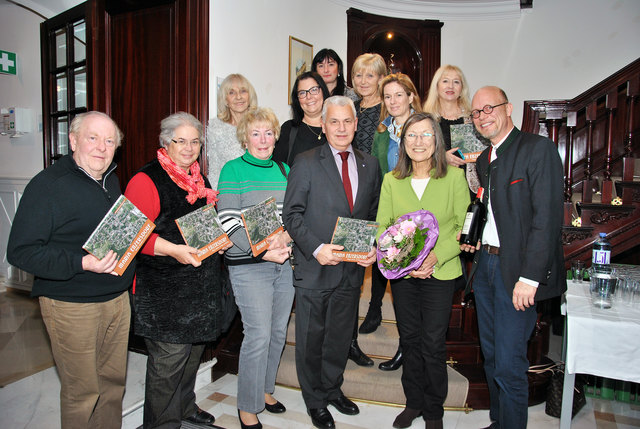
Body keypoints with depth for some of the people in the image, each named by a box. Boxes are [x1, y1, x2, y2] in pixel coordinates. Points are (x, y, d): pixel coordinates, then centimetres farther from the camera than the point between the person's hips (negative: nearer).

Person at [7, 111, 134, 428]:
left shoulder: (111, 180, 10)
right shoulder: (47, 185, -14)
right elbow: (21, 251, -18)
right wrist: (81, 263, -28)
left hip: (118, 298, 7)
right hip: (72, 306, -7)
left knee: (114, 381, 18)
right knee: (82, 390, 6)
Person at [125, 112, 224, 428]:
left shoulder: (199, 179, 13)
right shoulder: (147, 180, -12)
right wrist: (172, 249, -30)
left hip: (200, 288, 8)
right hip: (164, 291, -8)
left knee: (194, 349, 20)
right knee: (168, 359, 0)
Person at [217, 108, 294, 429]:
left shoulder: (285, 170, 11)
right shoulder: (233, 170, -4)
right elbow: (228, 222, -11)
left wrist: (286, 237, -11)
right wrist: (263, 252, -18)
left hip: (285, 262, 6)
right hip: (248, 265, -5)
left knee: (278, 331, 14)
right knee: (259, 335, -4)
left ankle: (265, 388, 36)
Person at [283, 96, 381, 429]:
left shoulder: (370, 165, 7)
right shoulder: (306, 163, -6)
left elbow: (374, 214, 11)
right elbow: (292, 214, -8)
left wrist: (374, 246, -5)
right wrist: (316, 248, -20)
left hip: (353, 268, 4)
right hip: (315, 268, -4)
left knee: (341, 336, 20)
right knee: (311, 338, 11)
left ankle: (332, 388, 43)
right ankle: (315, 401, 33)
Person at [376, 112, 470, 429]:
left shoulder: (454, 177, -4)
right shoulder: (391, 180, 2)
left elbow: (464, 227, -4)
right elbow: (382, 227, 1)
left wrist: (436, 256, -18)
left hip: (441, 273, -2)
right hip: (402, 273, 3)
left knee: (433, 345, 4)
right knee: (409, 340, 15)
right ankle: (413, 403, 35)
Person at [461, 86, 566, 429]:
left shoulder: (539, 148, -10)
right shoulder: (483, 160, 15)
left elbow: (547, 217, -17)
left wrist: (529, 277, -20)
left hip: (518, 272, -7)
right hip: (484, 263, 8)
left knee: (509, 364, -3)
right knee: (491, 355, 17)